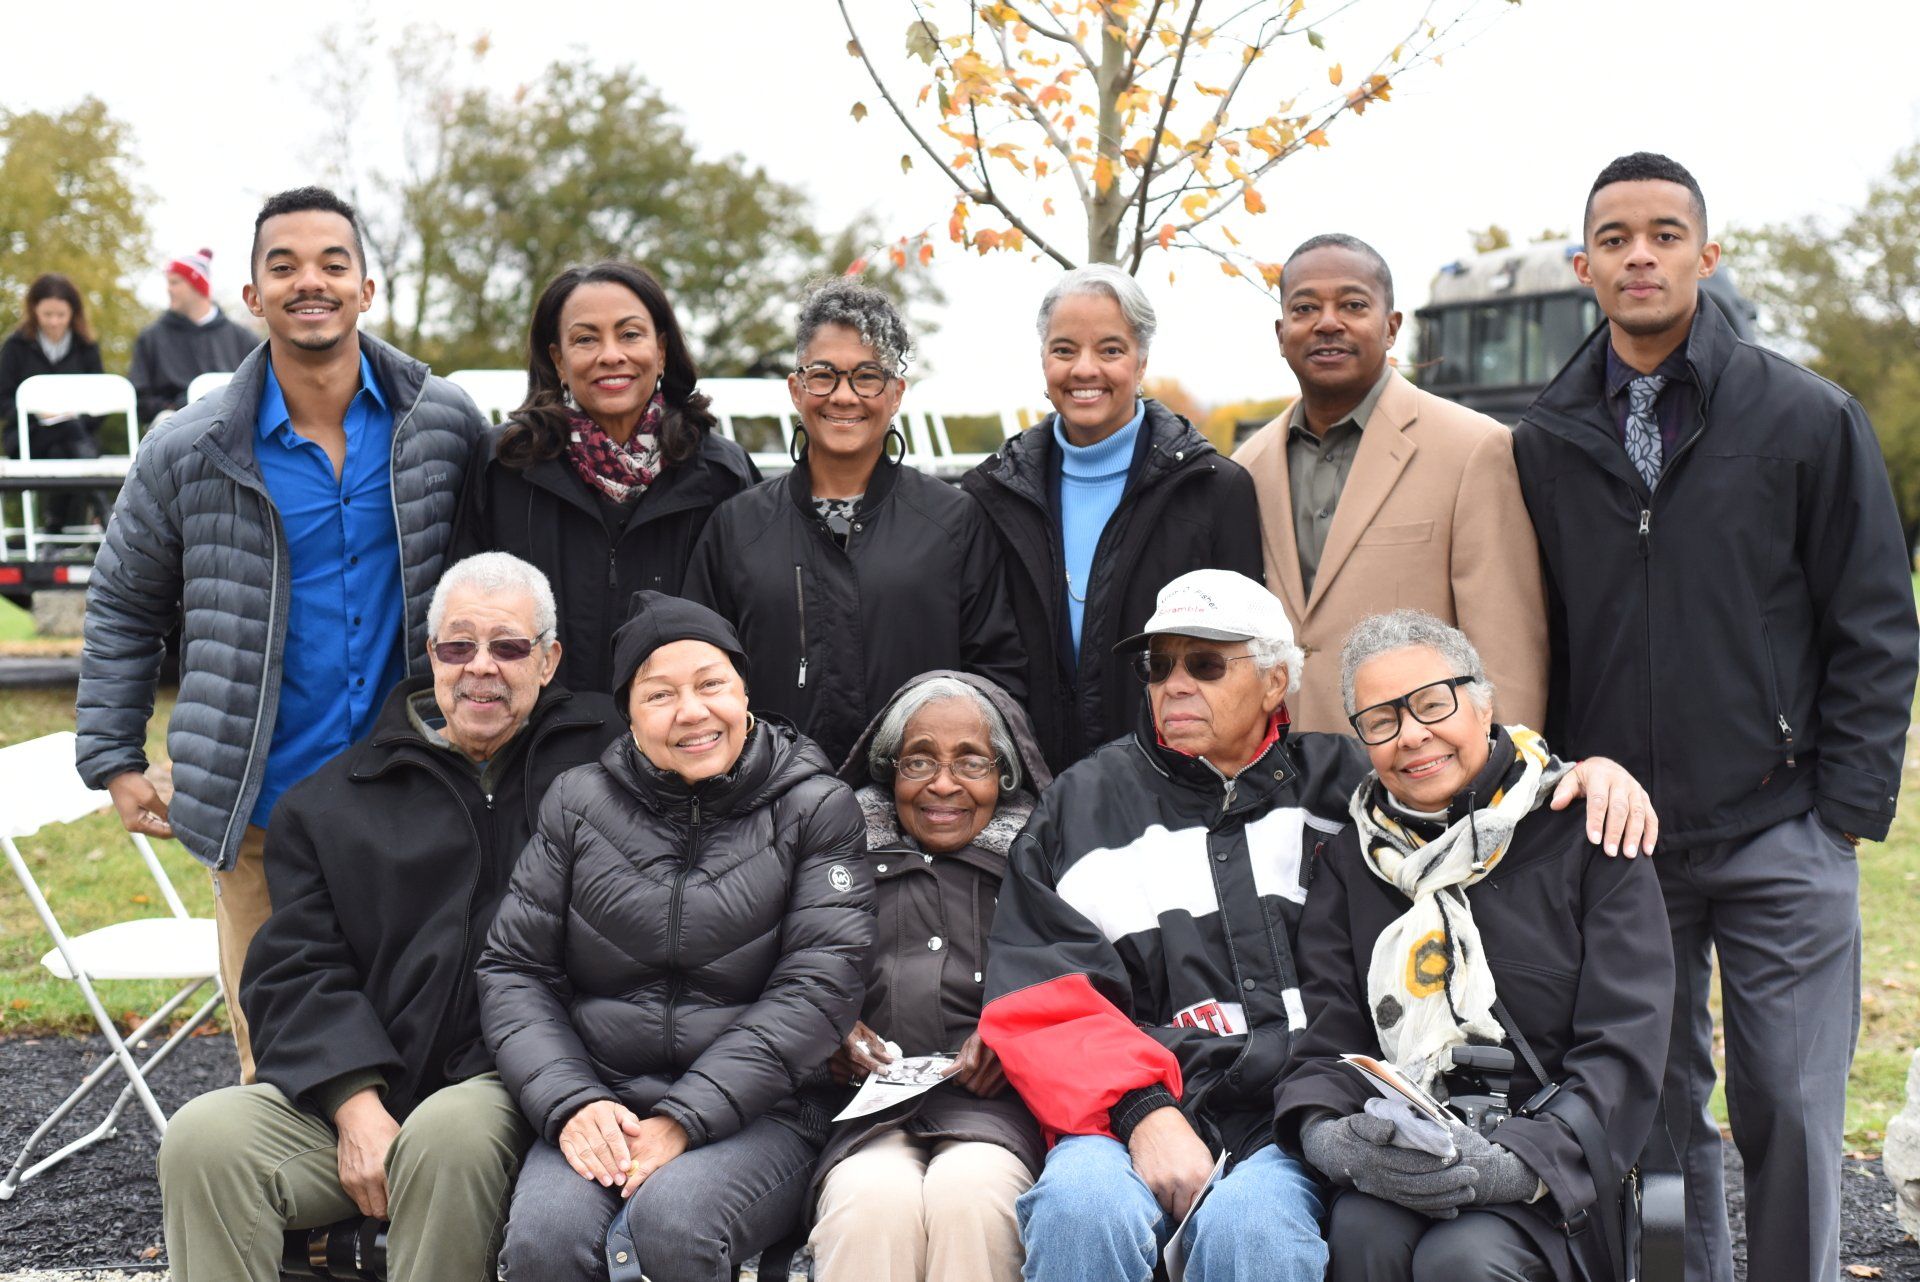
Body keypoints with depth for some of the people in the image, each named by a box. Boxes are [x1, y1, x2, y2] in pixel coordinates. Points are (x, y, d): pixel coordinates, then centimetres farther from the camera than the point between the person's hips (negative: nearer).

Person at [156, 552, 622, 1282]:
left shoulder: (600, 754, 11)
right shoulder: (331, 802, 17)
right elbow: (296, 970, 8)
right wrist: (356, 1106, -9)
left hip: (517, 1086, -2)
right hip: (347, 1090, 3)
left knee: (449, 1133, -35)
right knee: (203, 1138, -22)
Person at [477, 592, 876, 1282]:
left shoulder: (816, 808, 2)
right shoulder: (577, 803, 9)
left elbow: (817, 986, -7)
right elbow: (514, 969, 8)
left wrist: (682, 1120, -15)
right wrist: (571, 1104, -10)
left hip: (753, 1112, -2)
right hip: (596, 1097, 2)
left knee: (672, 1219, -32)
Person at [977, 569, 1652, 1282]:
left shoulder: (1342, 782, 17)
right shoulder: (1084, 805, 16)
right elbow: (1038, 1001, 6)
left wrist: (1587, 771, -2)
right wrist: (1143, 1112, -10)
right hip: (1131, 1110, 1)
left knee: (1246, 1224, -33)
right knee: (1079, 1206, -32)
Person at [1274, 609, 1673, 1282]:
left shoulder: (1585, 836, 2)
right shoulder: (1351, 861, 12)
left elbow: (1625, 1049, -6)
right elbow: (1328, 1046, 5)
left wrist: (1522, 1163, -23)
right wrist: (1327, 1135, -18)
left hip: (1558, 1183, -2)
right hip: (1396, 1168, 3)